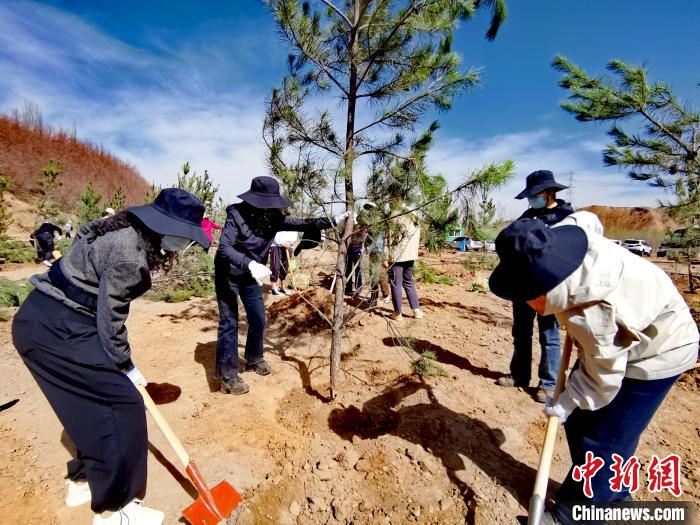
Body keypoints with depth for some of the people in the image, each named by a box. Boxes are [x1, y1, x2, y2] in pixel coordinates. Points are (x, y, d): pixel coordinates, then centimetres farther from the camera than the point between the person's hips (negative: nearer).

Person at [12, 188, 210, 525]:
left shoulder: (128, 234, 5)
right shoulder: (128, 253, -26)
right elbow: (110, 320, -19)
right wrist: (127, 368, -5)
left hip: (52, 321, 10)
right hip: (54, 330, -10)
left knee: (98, 402, 17)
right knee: (120, 403, -4)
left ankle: (82, 480, 36)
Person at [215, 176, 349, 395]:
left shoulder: (274, 218, -10)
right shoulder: (237, 214, -25)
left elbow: (302, 224, -7)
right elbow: (224, 247, -33)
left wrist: (333, 221, -13)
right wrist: (250, 264, -50)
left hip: (251, 276, 6)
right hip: (227, 275, -5)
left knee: (258, 320, 9)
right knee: (229, 323, -4)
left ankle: (254, 359, 33)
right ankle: (227, 377, 8)